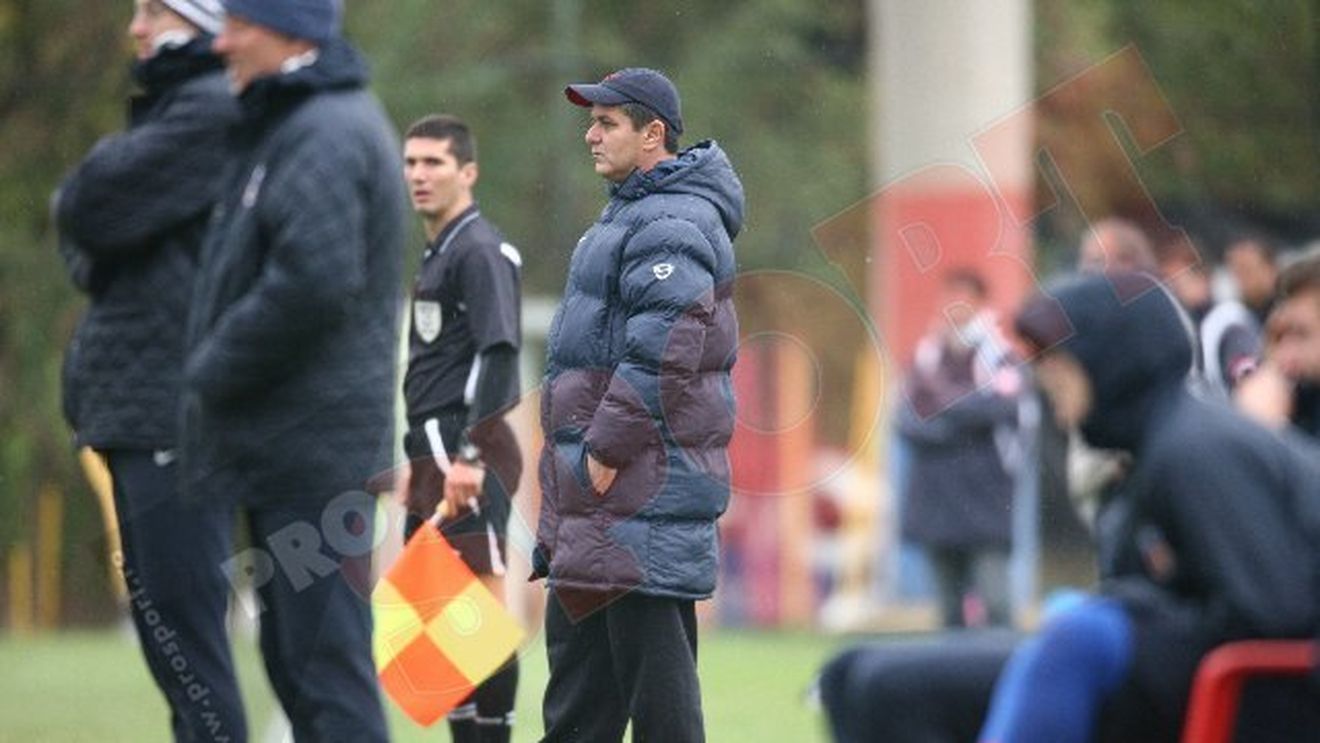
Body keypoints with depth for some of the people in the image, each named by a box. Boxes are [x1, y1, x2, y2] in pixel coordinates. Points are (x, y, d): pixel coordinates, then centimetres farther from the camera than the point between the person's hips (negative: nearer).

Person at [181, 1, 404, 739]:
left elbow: (313, 283, -27)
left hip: (311, 452, -11)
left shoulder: (325, 136, -15)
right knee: (293, 654, 14)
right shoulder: (287, 125, 19)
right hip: (284, 448, 11)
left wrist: (212, 373, -16)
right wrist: (216, 370, 12)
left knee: (324, 658, -10)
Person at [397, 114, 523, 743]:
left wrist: (469, 454, -26)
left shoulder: (478, 249, -10)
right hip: (437, 453, 10)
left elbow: (498, 353, -20)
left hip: (466, 456, -10)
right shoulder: (437, 252, 20)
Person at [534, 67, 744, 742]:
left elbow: (664, 351, -24)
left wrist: (608, 447, -21)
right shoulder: (629, 212, 20)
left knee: (651, 665, -9)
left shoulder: (669, 223, -14)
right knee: (577, 652, 15)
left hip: (645, 481, -11)